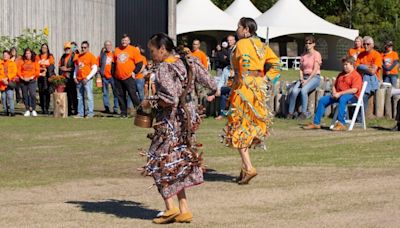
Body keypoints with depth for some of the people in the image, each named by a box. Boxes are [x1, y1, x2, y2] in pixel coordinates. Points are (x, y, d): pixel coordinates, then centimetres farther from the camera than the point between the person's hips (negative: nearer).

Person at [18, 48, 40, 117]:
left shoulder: (35, 62, 7)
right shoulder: (21, 62, 9)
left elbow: (37, 71, 0)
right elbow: (18, 71, 5)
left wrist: (31, 77, -10)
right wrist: (22, 78, -10)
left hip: (32, 80, -2)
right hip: (23, 81, 2)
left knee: (32, 94, -14)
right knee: (25, 95, 2)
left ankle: (33, 110, -8)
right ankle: (27, 110, 10)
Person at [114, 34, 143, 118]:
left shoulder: (133, 50, -1)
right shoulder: (117, 50, 12)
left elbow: (139, 63, -1)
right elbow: (114, 62, 20)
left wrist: (134, 72, -9)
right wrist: (113, 72, 11)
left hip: (129, 77, -5)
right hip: (118, 78, 5)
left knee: (133, 94, -8)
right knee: (121, 96, 7)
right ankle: (123, 113, 14)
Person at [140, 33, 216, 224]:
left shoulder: (163, 69, -16)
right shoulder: (187, 64, 5)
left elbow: (171, 98, -26)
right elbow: (210, 84, 5)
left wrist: (150, 102, -13)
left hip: (170, 123, -8)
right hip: (188, 119, 8)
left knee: (159, 165, 6)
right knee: (178, 165, 15)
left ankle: (170, 208, 0)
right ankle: (184, 210, 13)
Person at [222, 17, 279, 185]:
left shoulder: (242, 43, -9)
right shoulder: (260, 45, 15)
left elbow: (245, 60, -27)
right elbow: (274, 62, 11)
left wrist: (243, 80, -21)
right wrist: (265, 79, 8)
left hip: (244, 87, -8)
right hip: (259, 87, 8)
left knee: (239, 128, -2)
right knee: (250, 127, 15)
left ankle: (248, 168, -10)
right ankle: (245, 168, 18)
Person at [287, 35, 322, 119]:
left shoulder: (316, 54, -3)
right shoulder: (303, 55, 16)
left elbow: (315, 70, -10)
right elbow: (301, 69, 13)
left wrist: (307, 80, -16)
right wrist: (301, 79, -6)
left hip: (314, 77, -5)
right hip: (304, 77, 5)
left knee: (303, 90, -33)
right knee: (294, 91, -23)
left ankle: (304, 113, -25)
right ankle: (290, 112, -18)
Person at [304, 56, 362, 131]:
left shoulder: (356, 76, -8)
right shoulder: (341, 74, 21)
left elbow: (354, 90, -20)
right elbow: (335, 86, 25)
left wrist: (340, 94, -22)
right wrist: (334, 93, 0)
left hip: (352, 96, -8)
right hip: (338, 95, 8)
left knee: (342, 99, -43)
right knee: (322, 100, -4)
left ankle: (341, 124, -45)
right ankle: (316, 123, -3)